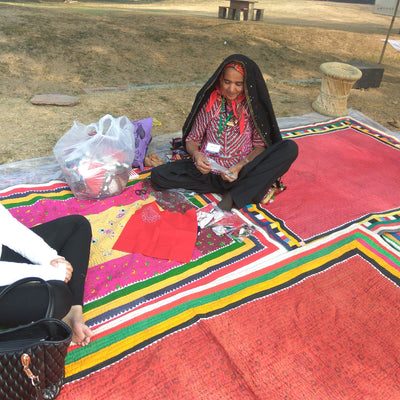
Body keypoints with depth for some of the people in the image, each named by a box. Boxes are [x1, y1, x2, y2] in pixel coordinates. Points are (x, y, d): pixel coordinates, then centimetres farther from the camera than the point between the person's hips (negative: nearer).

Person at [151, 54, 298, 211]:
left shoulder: (255, 105, -2)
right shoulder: (210, 102, 0)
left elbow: (260, 145, -2)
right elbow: (192, 139, 4)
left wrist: (240, 166, -21)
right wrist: (196, 154, -20)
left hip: (243, 170, -1)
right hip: (207, 167, 2)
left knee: (290, 148, -21)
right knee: (157, 175, -21)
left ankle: (235, 194, -26)